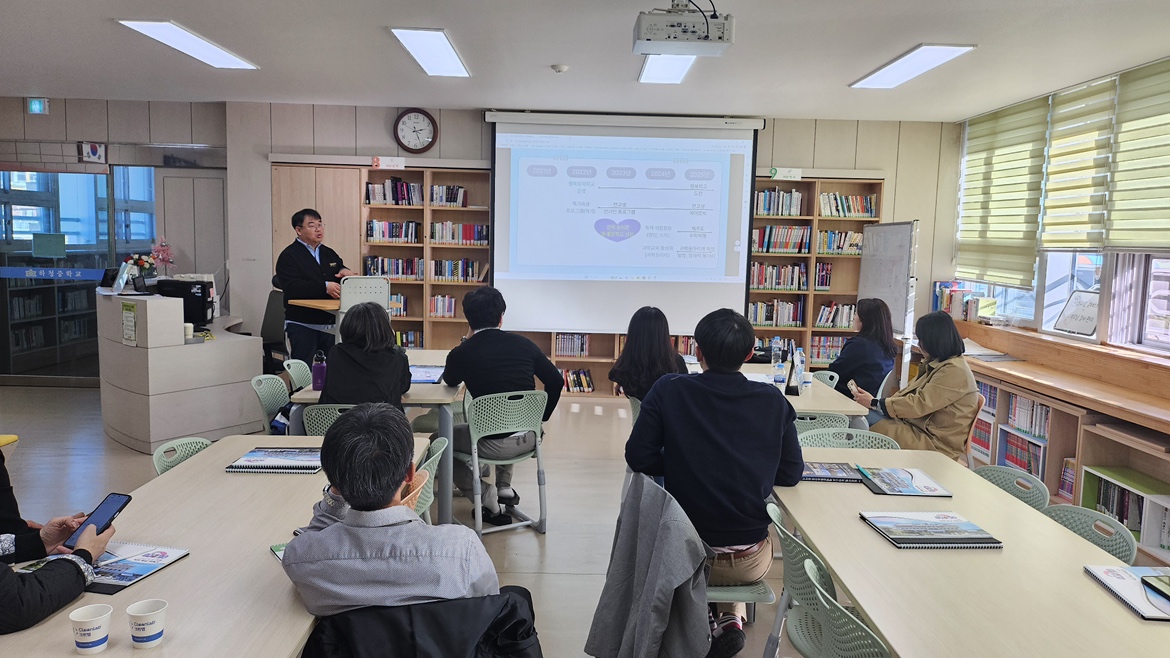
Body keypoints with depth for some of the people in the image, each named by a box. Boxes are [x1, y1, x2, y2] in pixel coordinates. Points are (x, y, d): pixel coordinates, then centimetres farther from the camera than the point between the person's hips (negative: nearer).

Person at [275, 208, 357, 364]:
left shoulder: (329, 254, 18)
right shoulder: (288, 256, -2)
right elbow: (292, 288, -17)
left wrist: (344, 272, -7)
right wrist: (324, 287, -27)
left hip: (330, 324, 5)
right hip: (302, 325, -5)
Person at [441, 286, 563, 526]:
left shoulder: (462, 353, -9)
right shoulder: (523, 344, -1)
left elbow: (450, 381, 14)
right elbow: (556, 380, 5)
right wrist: (541, 418, 17)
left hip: (494, 445, -5)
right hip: (530, 438, 5)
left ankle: (491, 504, 15)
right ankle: (504, 487, 39)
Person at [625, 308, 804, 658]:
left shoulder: (668, 391, -13)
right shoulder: (773, 401, -9)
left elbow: (638, 458, -10)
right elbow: (790, 474, -2)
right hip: (749, 562, 1)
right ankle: (732, 617, 22)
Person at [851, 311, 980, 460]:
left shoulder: (954, 371, -20)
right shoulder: (937, 364, 13)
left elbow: (919, 404, -22)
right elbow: (910, 391, 12)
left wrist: (874, 403, -13)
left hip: (937, 443, -9)